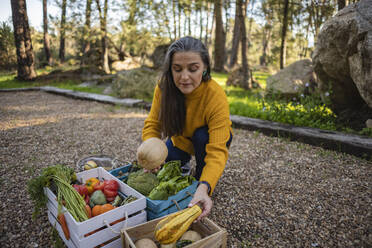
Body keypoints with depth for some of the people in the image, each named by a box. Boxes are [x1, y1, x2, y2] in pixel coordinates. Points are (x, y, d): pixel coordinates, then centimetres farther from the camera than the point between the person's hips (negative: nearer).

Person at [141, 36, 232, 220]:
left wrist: (204, 188, -57)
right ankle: (184, 163, 17)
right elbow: (152, 124, -21)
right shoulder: (164, 87, -25)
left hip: (209, 140, -2)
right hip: (180, 140, 2)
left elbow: (217, 150, -42)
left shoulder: (216, 96, -37)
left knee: (202, 135, -34)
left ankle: (200, 180, -7)